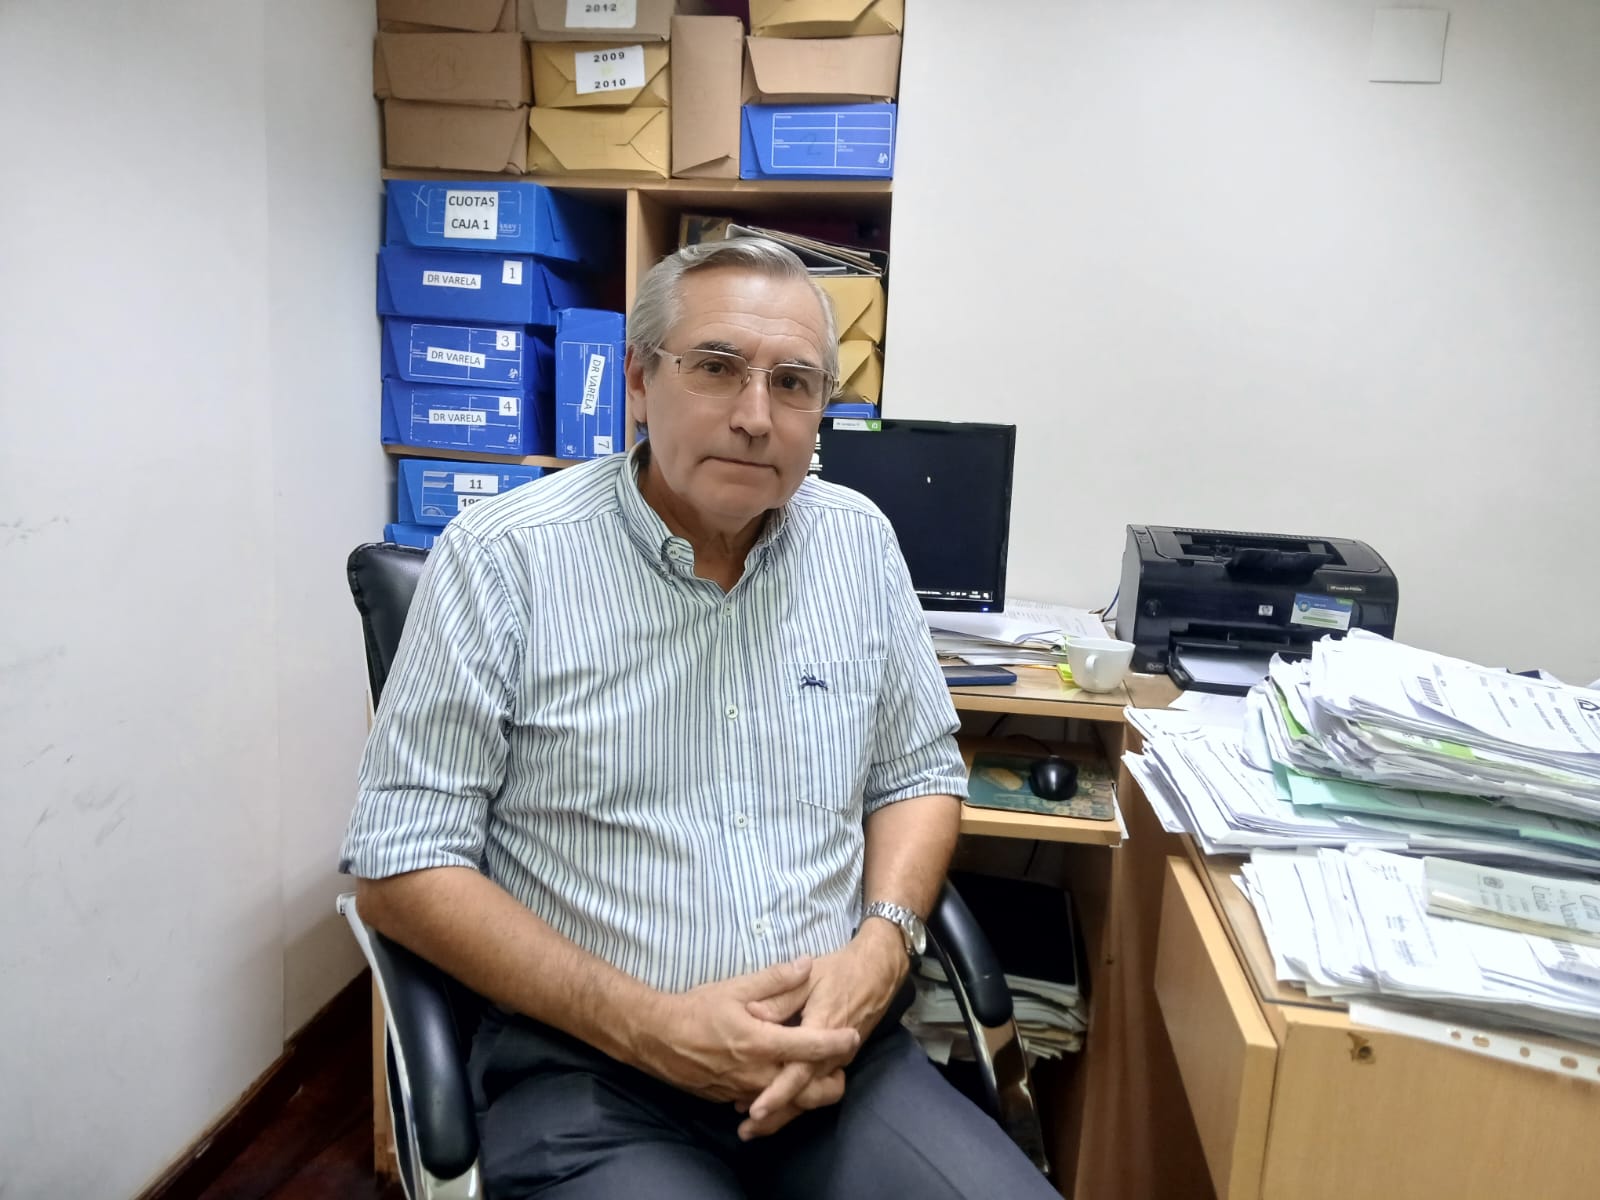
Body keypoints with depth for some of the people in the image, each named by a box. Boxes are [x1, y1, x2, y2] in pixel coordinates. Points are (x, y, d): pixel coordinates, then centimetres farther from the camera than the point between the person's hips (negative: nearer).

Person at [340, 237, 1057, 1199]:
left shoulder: (861, 542, 4)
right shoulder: (504, 558, -9)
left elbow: (919, 773, 12)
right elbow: (402, 867, -8)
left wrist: (880, 948, -7)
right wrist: (652, 1027, -15)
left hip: (837, 1045, 4)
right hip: (590, 1073, -3)